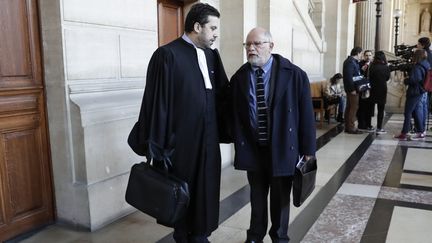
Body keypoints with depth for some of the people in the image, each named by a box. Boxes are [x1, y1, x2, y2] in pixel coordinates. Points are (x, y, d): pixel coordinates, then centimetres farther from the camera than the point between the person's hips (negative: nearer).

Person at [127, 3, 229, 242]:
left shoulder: (211, 55, 8)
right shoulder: (167, 54, -12)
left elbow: (222, 93, 13)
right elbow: (157, 101, -14)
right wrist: (158, 145, -13)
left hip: (208, 139, 6)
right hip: (181, 142, -6)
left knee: (206, 189, 15)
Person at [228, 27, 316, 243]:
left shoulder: (294, 74, -9)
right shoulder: (239, 78, -1)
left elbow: (306, 114, -8)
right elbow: (235, 116, 4)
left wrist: (308, 149, -8)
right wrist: (238, 144, 2)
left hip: (283, 147, -2)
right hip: (252, 148, 2)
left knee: (280, 196, 14)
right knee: (257, 195, 17)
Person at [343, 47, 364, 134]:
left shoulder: (350, 61, 16)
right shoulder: (351, 62, -16)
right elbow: (349, 76, -24)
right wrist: (352, 89, -24)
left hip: (350, 88, 11)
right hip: (353, 88, -11)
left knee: (349, 107, 12)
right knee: (354, 107, -7)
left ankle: (347, 127, 18)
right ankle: (351, 128, -3)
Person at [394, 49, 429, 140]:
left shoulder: (417, 67, -19)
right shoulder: (426, 65, 10)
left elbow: (413, 80, -27)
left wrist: (405, 80, -8)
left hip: (414, 92, -9)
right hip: (420, 91, 9)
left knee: (407, 113, -3)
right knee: (416, 111, 15)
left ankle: (404, 134, 3)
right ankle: (421, 132, 18)